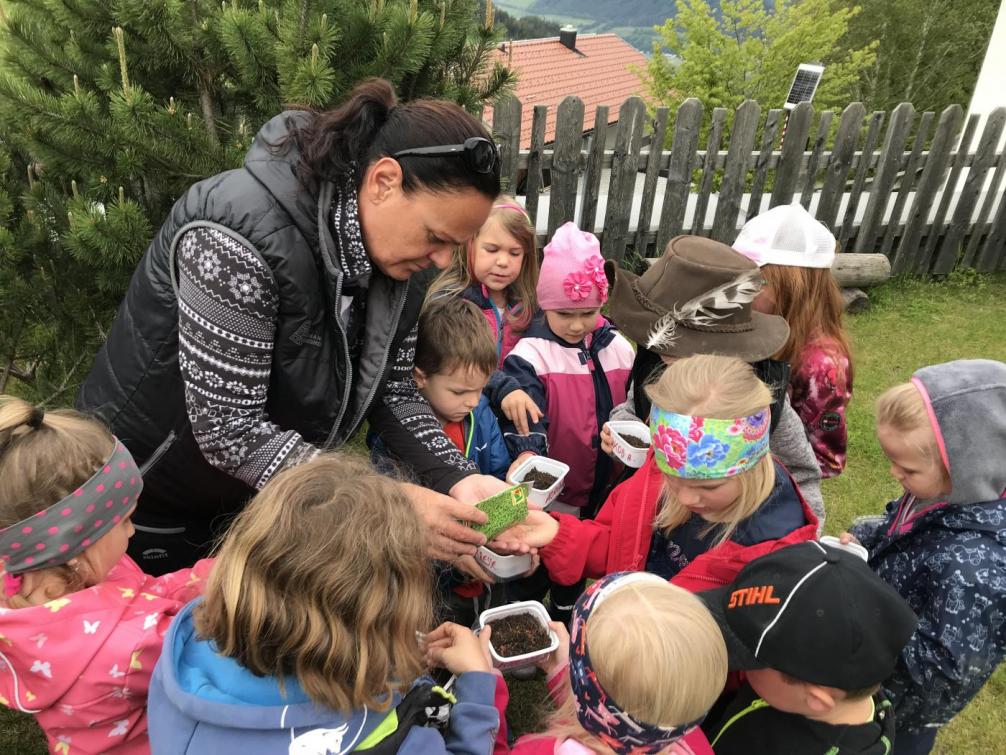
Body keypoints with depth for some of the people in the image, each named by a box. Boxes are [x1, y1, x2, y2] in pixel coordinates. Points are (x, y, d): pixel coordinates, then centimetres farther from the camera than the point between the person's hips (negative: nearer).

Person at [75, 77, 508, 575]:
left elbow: (392, 391, -5)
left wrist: (457, 479, -21)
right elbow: (228, 430, -32)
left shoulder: (390, 255, -10)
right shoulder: (240, 236, -33)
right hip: (148, 510, -6)